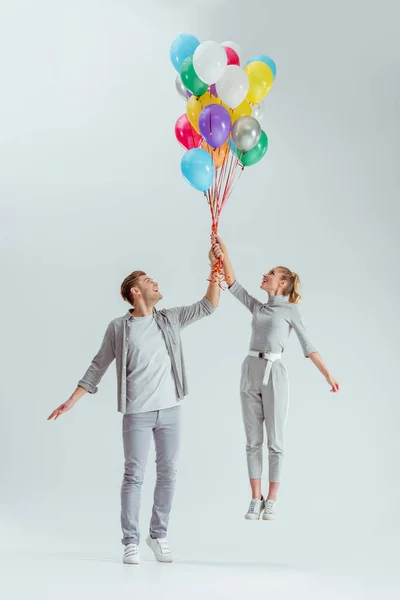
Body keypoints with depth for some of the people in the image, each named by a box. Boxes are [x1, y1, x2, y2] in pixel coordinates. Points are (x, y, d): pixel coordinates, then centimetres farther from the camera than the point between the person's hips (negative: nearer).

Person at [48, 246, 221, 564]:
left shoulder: (170, 319, 8)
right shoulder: (118, 327, -1)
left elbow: (208, 306, 9)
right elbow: (98, 367, 3)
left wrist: (215, 268, 0)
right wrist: (71, 401, 0)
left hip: (170, 409, 4)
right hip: (137, 414, -3)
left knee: (168, 474, 6)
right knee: (134, 475, -2)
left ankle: (159, 535, 18)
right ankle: (131, 541, 5)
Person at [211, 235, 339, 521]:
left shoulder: (291, 309, 3)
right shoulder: (258, 307, 16)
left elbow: (308, 345, 0)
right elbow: (233, 283, 9)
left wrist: (328, 374, -9)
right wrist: (223, 253, 0)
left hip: (275, 374, -5)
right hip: (250, 374, 5)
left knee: (275, 441, 1)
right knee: (253, 441, 5)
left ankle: (271, 500, 7)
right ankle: (255, 498, 11)